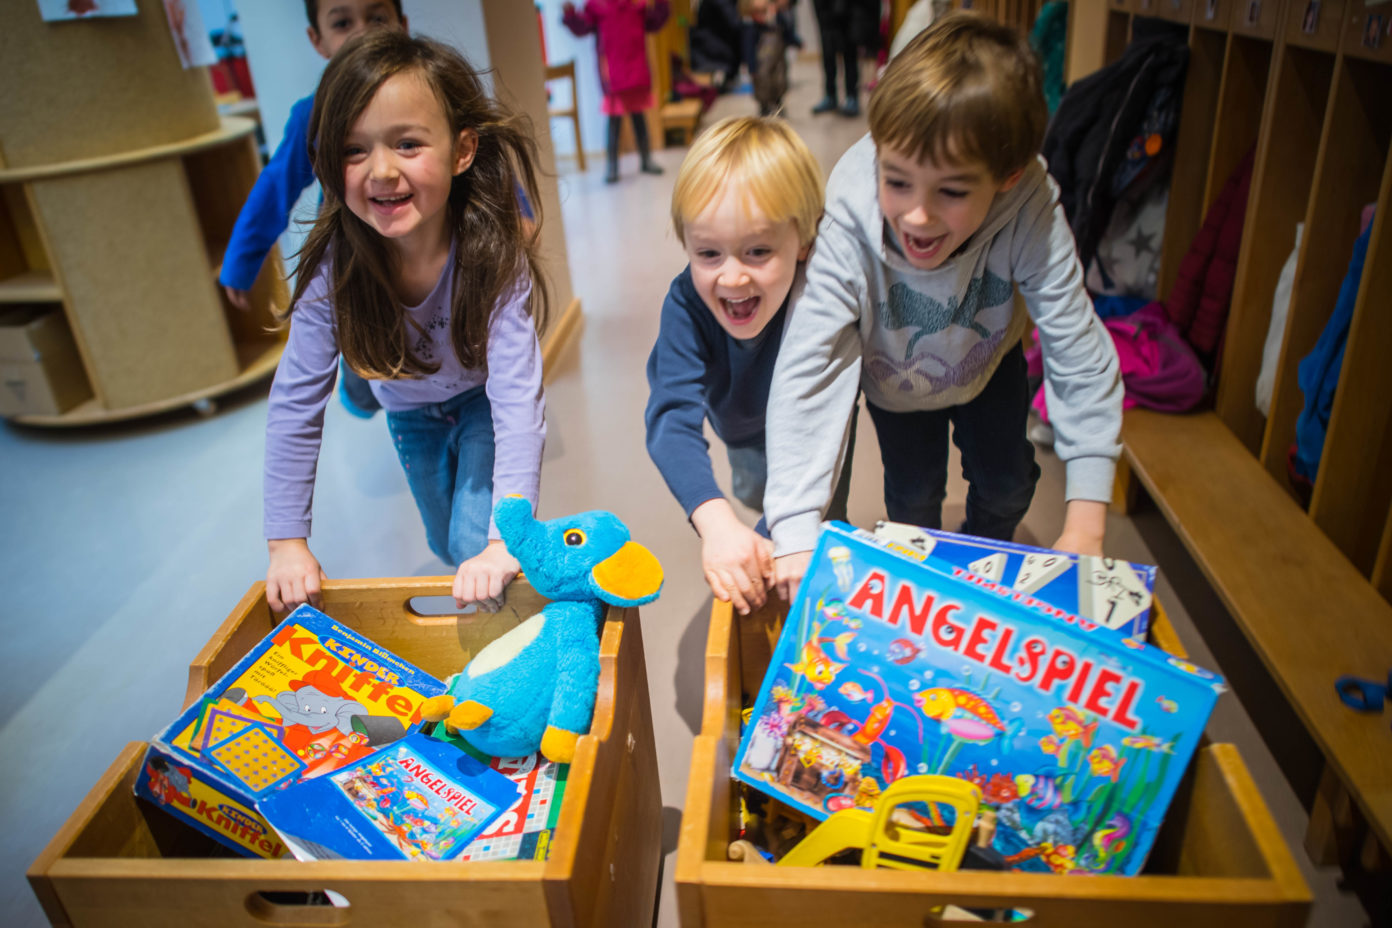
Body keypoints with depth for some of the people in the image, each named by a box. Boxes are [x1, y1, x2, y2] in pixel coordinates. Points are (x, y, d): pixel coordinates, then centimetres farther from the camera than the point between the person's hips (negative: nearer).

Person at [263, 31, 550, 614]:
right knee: (448, 546, 17)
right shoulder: (334, 265, -30)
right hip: (409, 408, 3)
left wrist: (506, 541, -51)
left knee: (476, 542, -14)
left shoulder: (494, 254, -37)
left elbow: (517, 398, -42)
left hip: (482, 399, -3)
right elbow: (295, 402, -23)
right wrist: (286, 541, -26)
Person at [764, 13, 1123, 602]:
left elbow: (1080, 359, -36)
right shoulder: (850, 227, -43)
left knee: (1006, 481, 8)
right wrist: (797, 535, -51)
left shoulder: (1031, 216, -39)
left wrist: (1086, 524, -41)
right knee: (914, 493, 0)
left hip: (987, 359, 2)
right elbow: (806, 372, -45)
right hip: (895, 377, -1)